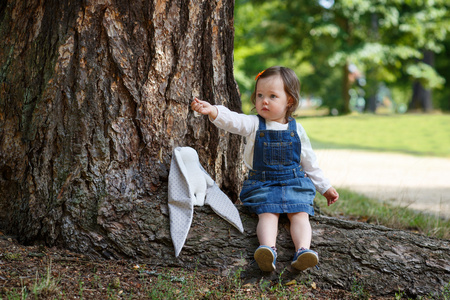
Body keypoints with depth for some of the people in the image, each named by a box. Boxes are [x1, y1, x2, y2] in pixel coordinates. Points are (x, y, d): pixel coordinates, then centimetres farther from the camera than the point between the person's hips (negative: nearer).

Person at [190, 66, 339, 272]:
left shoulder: (296, 130, 9)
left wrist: (325, 187, 21)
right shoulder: (254, 125, 4)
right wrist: (213, 111, -38)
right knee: (267, 214, -25)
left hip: (294, 183, 1)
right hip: (262, 184, -1)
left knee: (300, 215, -21)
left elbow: (309, 162, 18)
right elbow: (233, 120, -17)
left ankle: (302, 251, -36)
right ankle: (268, 250, -45)